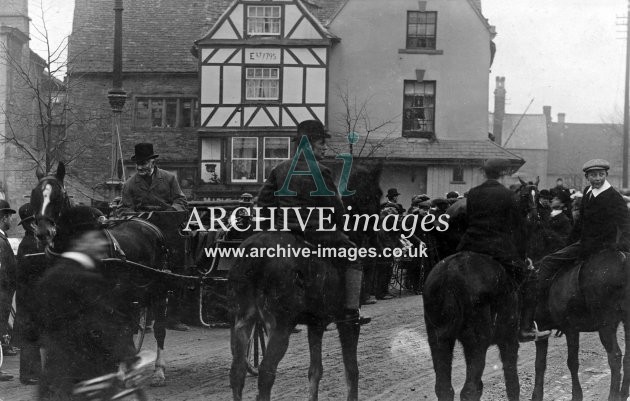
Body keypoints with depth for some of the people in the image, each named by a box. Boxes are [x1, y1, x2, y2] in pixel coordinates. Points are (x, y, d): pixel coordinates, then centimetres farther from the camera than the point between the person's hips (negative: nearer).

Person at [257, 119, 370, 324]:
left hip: (284, 230, 6)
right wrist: (337, 228, 8)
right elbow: (335, 207, -9)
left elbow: (264, 199, 8)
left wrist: (277, 222, 16)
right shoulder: (320, 172, -12)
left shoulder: (280, 169, 7)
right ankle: (351, 310, -1)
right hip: (316, 231, -6)